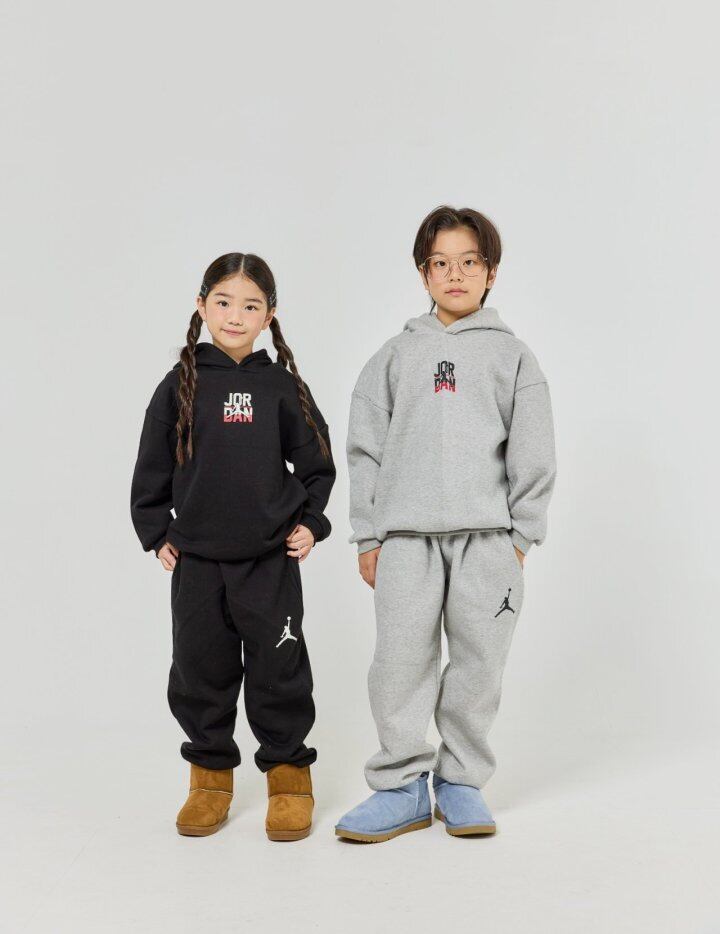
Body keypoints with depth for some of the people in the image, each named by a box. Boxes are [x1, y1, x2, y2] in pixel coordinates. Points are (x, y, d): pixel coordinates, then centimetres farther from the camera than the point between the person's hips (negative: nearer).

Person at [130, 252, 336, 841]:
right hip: (196, 560, 1)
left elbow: (317, 461, 10)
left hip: (272, 557, -1)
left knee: (279, 670, 4)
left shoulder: (282, 387, 1)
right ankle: (211, 775, 25)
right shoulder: (181, 385, 2)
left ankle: (288, 772, 20)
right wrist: (156, 533, 5)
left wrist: (310, 522, 3)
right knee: (200, 670, 8)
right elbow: (152, 468, 7)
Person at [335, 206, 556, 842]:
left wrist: (521, 534, 0)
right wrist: (368, 536, 4)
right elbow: (365, 448, 10)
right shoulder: (396, 356, 11)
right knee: (401, 660, -3)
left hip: (488, 536, 0)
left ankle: (461, 780, 20)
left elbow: (533, 452, 7)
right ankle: (402, 786, 10)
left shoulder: (512, 355, 10)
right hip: (407, 536, 0)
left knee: (479, 662, 4)